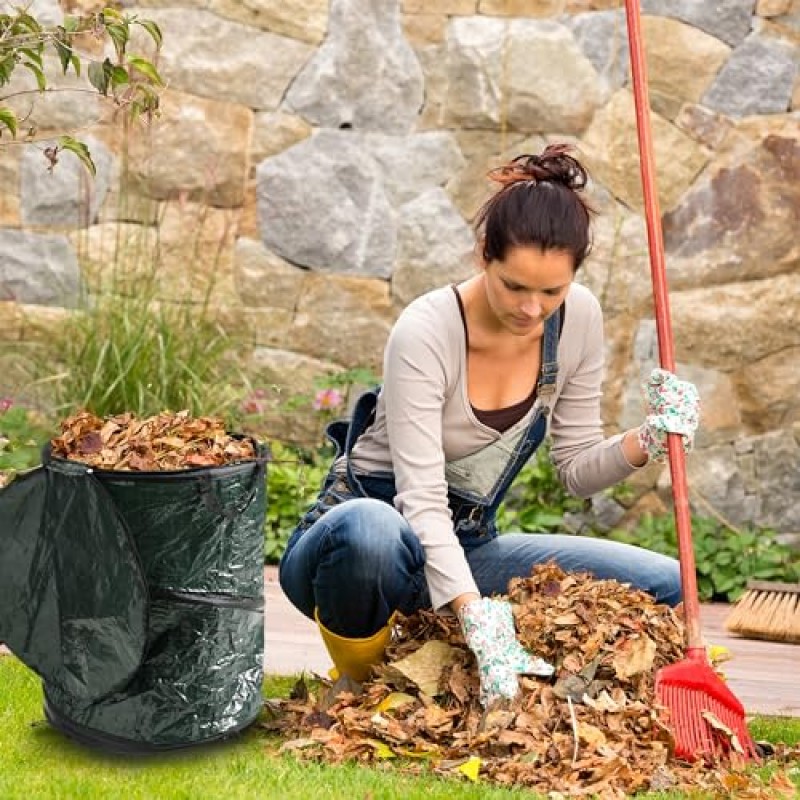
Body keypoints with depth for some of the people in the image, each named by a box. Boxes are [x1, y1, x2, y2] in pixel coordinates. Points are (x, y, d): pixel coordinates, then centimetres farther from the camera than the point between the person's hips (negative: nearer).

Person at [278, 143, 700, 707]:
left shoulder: (578, 318, -7)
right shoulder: (427, 331, -25)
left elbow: (577, 469, 1)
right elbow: (421, 499, -31)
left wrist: (647, 442, -19)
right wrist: (479, 620, -43)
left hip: (465, 550, 6)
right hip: (359, 534, -5)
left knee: (665, 586, -7)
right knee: (370, 529, -44)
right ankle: (362, 682, -12)